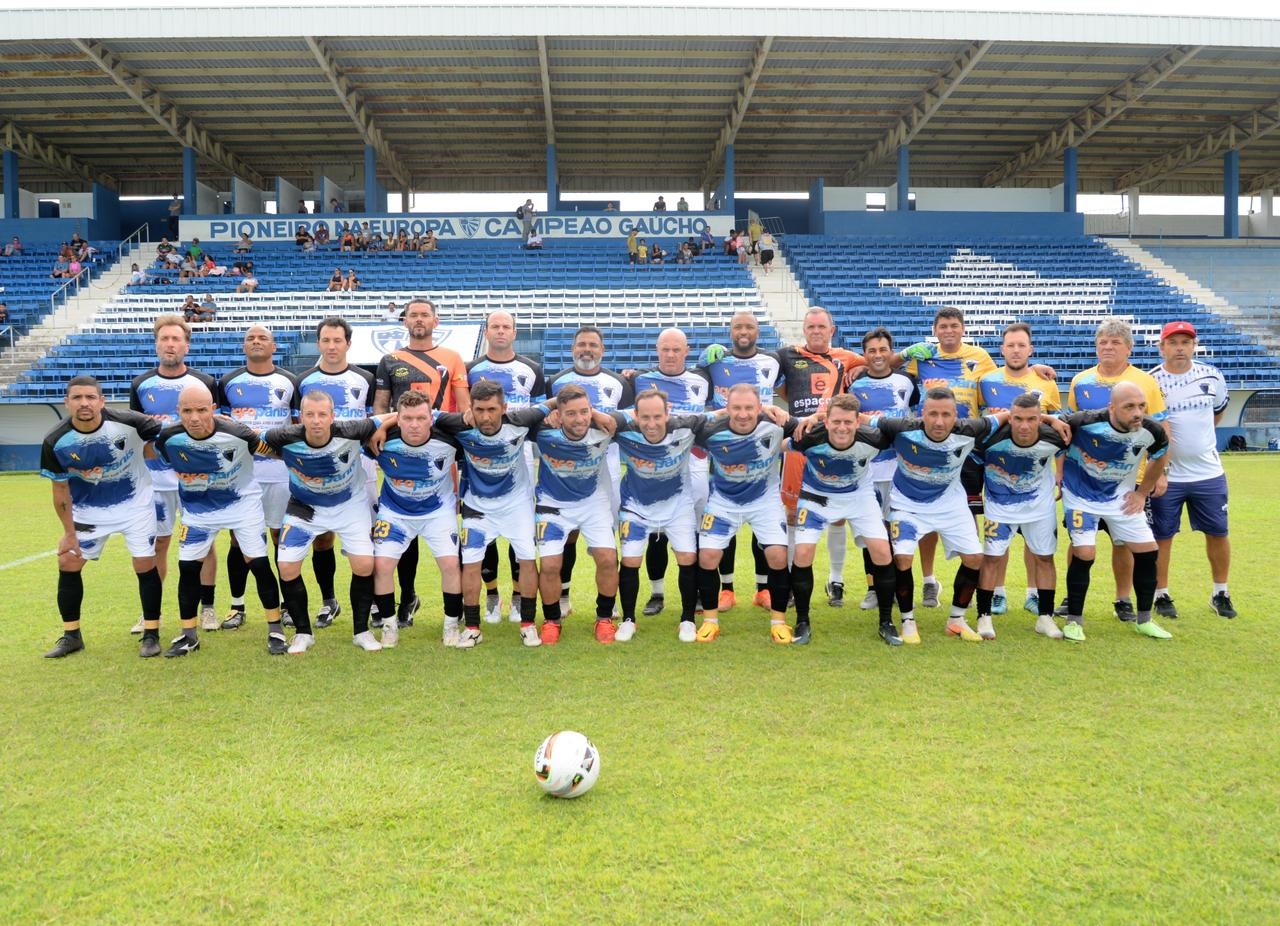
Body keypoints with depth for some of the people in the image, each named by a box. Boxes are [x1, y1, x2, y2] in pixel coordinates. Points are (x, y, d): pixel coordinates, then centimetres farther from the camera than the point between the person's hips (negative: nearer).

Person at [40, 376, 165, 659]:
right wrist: (69, 532, -2)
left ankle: (151, 634, 10)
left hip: (135, 503, -2)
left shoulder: (128, 423, -27)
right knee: (68, 564, 2)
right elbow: (60, 490, -6)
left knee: (145, 565, -6)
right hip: (87, 508, 2)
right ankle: (71, 636, 20)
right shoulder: (55, 441, -18)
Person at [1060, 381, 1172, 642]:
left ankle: (1144, 620, 19)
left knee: (1147, 551, 1)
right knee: (1084, 553, -16)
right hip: (1081, 494, -4)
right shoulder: (1086, 422, -31)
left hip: (1121, 496, 4)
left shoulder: (1152, 431, -17)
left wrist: (1143, 493, 7)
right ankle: (1074, 620, 1)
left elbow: (1159, 457, 6)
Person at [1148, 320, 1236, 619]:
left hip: (1209, 474, 3)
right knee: (1162, 536, 3)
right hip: (1166, 476, -3)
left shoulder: (1212, 376, 1)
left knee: (1218, 533, 10)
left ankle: (1221, 593, 26)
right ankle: (1161, 594, 18)